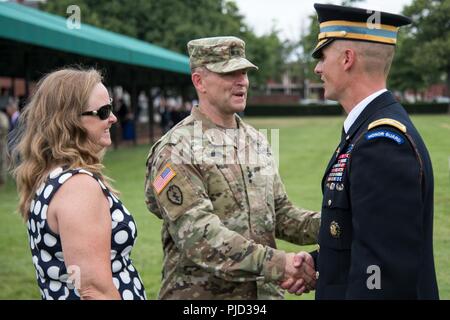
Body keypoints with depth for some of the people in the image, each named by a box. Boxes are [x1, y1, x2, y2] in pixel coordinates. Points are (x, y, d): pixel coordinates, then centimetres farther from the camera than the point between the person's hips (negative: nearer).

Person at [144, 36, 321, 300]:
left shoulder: (257, 141, 9)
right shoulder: (176, 151, -13)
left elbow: (280, 214, 11)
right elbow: (196, 234, -23)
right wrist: (275, 263, -30)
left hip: (266, 291, 6)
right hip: (200, 292, -6)